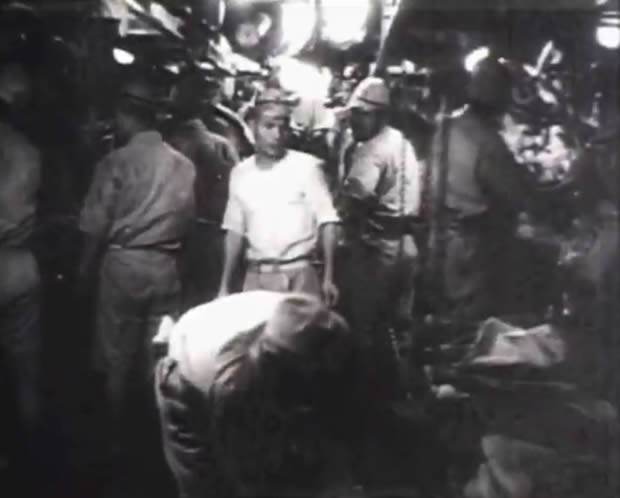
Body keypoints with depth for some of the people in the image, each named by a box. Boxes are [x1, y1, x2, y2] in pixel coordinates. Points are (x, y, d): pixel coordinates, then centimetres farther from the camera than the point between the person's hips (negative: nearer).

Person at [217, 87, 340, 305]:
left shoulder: (307, 166, -4)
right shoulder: (240, 172, 7)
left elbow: (326, 223, -3)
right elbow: (235, 231, 11)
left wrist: (328, 278, -9)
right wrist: (225, 285, 8)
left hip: (298, 275, -3)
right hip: (255, 277, 3)